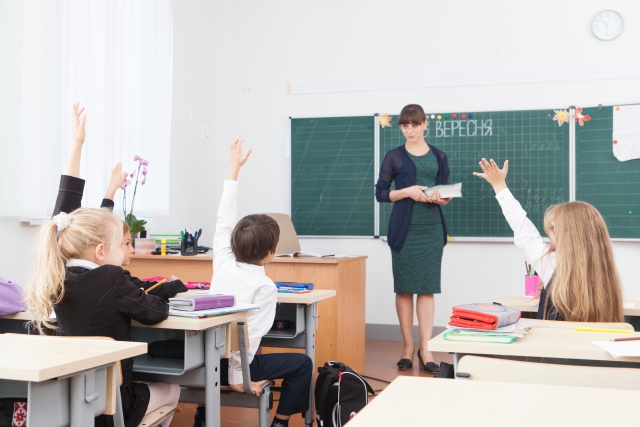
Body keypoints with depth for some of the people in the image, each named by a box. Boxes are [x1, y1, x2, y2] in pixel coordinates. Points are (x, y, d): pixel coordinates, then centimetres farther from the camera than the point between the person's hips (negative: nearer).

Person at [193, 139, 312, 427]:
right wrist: (238, 376, -17)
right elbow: (250, 333, -21)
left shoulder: (223, 263, 0)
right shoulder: (265, 286, -14)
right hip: (230, 362, -6)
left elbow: (224, 219, 6)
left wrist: (234, 167, 8)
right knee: (302, 364, 7)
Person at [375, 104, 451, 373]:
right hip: (404, 229, -2)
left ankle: (425, 348, 3)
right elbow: (381, 193, 0)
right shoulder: (394, 156, 3)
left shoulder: (438, 156, 10)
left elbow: (447, 192, 12)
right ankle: (408, 348, 10)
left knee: (427, 288, 0)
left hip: (432, 229, 2)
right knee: (404, 288, 2)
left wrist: (441, 198, -10)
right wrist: (407, 191, -14)